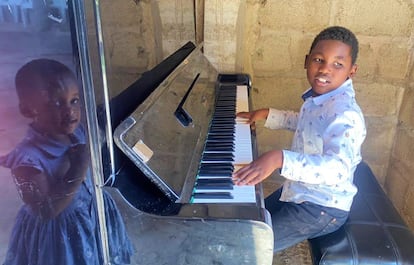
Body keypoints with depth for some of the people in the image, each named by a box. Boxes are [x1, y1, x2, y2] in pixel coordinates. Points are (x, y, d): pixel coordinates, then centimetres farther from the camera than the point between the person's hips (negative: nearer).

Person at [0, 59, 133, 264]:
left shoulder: (77, 132, -12)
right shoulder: (29, 158, -32)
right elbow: (46, 211, -29)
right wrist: (77, 173, -33)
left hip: (92, 217, 6)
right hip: (56, 234, -5)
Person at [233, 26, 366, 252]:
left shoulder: (345, 115, -29)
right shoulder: (319, 97, 0)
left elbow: (338, 169, -45)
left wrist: (280, 158, -55)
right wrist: (266, 114, 18)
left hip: (322, 209, -9)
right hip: (299, 192, 9)